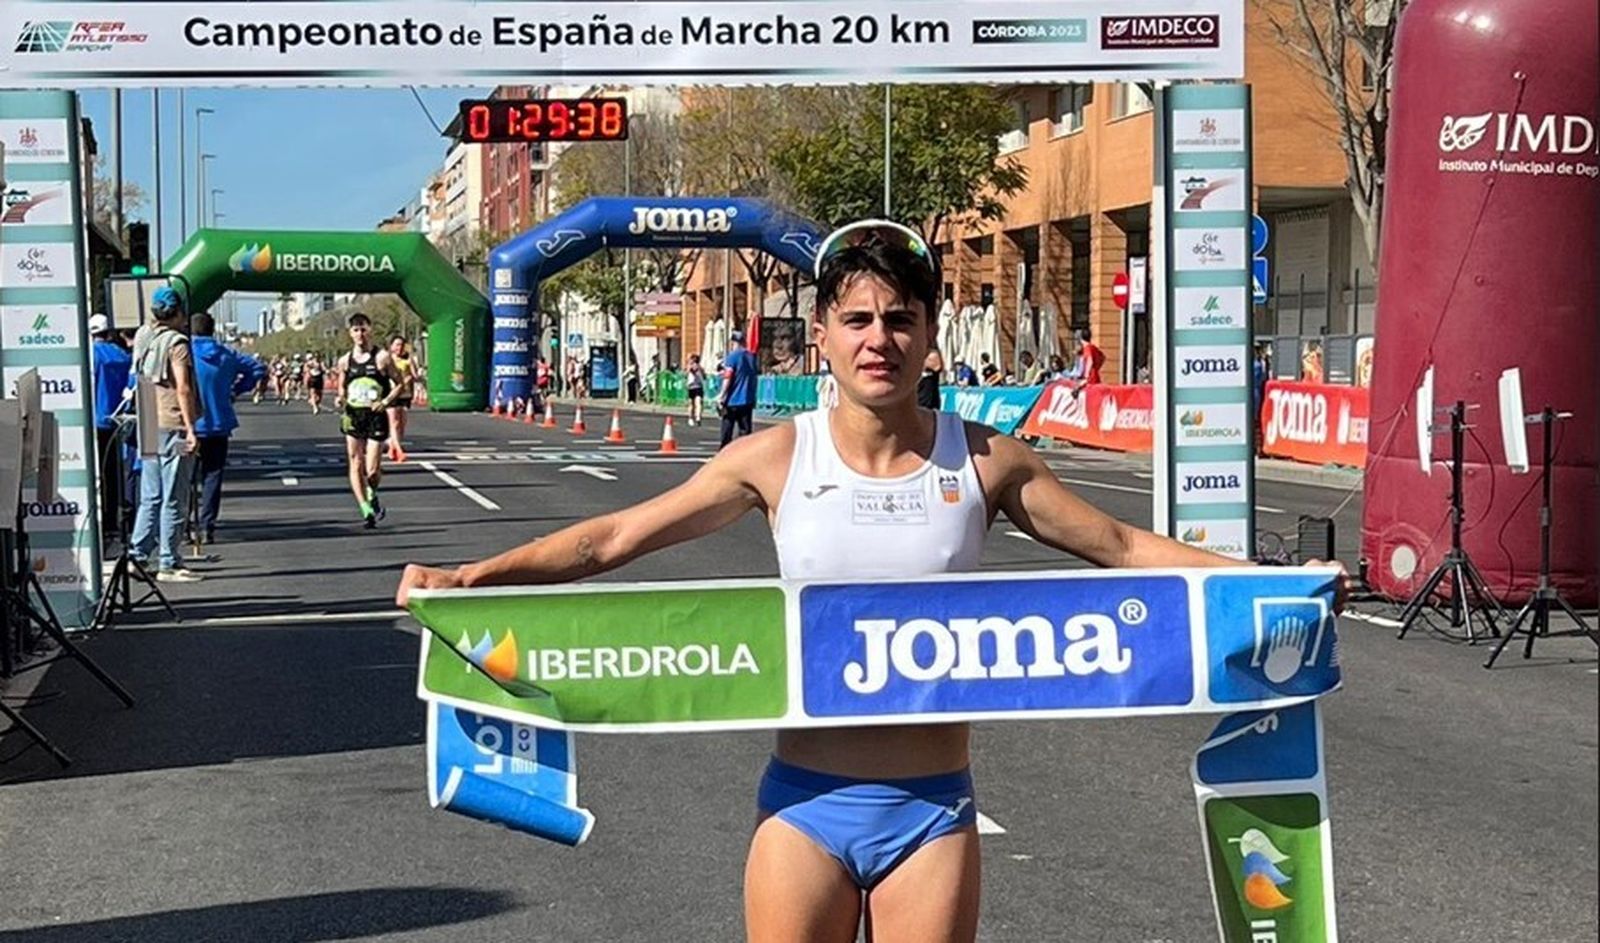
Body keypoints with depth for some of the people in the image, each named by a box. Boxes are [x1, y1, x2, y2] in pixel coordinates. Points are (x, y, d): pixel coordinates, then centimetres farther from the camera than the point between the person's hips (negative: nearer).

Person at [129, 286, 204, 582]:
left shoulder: (143, 337, 8)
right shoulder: (177, 342, -11)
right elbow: (183, 389, -17)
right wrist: (191, 429, -17)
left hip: (149, 426, 7)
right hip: (174, 425, -7)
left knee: (150, 497, 12)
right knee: (173, 499, -3)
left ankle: (138, 556, 11)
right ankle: (169, 564, -1)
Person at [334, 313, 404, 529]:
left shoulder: (382, 357, -4)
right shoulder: (345, 361, 7)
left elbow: (399, 383, 2)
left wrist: (386, 401, -13)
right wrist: (340, 399, -3)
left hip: (376, 416, -3)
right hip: (353, 416, 3)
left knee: (372, 471, -6)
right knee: (356, 466, -4)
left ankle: (372, 496, 27)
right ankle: (367, 511, 2)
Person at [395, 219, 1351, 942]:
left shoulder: (984, 462, -2)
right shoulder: (778, 457, -4)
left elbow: (1125, 546, 3)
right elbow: (613, 538, -3)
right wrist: (467, 577, -12)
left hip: (931, 808, 0)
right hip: (807, 801, 0)